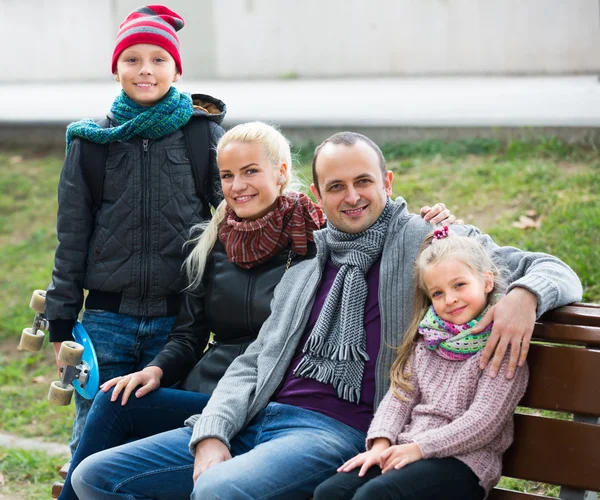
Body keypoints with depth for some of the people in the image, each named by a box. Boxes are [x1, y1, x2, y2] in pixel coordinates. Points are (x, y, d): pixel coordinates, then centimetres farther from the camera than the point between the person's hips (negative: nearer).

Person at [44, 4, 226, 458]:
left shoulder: (203, 136, 2)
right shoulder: (91, 142, 5)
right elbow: (71, 238, 9)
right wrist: (62, 324, 6)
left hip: (178, 319, -1)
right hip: (107, 320, 1)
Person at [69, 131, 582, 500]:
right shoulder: (307, 265, 21)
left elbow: (554, 270, 1)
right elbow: (253, 361, 17)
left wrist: (523, 294, -24)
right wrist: (211, 435, -2)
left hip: (338, 430, -7)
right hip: (258, 417, 7)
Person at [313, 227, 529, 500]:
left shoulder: (503, 346, -5)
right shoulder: (428, 339, 16)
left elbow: (483, 421, -13)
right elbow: (400, 394, 13)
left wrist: (419, 447, -16)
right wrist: (381, 443, -5)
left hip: (463, 460, -7)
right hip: (407, 450, 7)